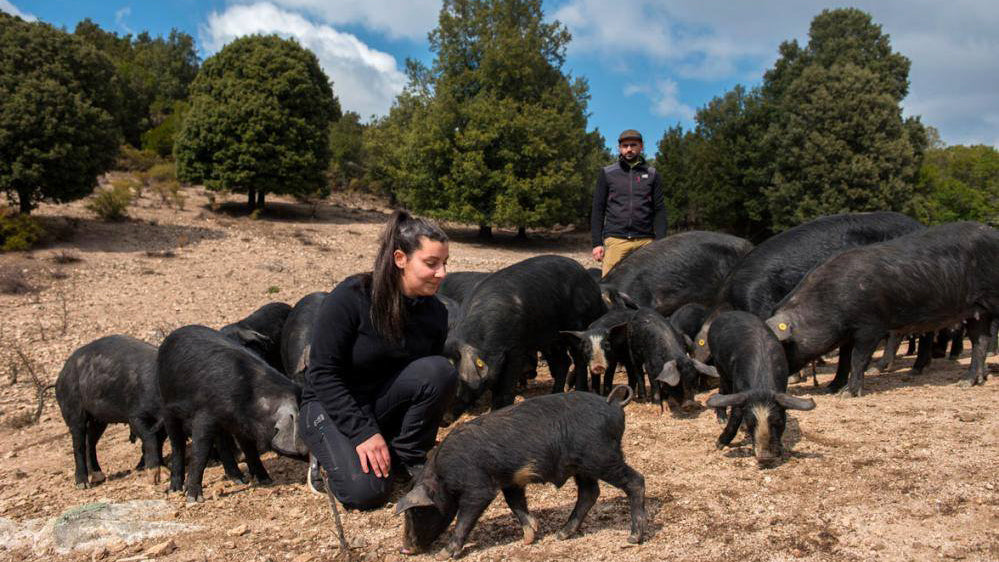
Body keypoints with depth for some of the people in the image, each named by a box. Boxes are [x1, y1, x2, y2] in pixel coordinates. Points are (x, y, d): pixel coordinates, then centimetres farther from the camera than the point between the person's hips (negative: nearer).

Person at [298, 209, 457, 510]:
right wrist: (363, 432, -26)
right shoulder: (351, 297, -23)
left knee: (442, 370, -25)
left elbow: (433, 378, 6)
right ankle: (330, 452, 6)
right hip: (333, 405, -4)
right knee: (366, 491, -27)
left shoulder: (435, 312, -7)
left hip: (385, 402, 4)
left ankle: (408, 455, -6)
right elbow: (322, 374, -21)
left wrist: (422, 436, -2)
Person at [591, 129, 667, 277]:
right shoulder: (607, 173, 12)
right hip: (615, 240, -1)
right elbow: (598, 210, 10)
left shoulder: (652, 175, 14)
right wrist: (597, 243, 2)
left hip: (646, 241, 1)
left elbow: (659, 210, 11)